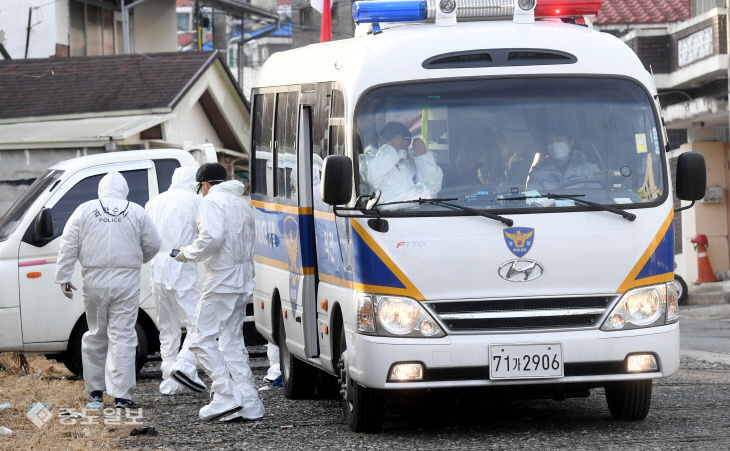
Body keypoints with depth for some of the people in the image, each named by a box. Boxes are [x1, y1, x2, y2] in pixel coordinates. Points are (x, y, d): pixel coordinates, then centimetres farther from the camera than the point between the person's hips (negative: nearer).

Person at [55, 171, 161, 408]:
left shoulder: (84, 210, 4)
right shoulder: (136, 212, 2)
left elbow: (69, 246, 1)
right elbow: (152, 245, 6)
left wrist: (63, 278, 4)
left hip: (94, 281, 2)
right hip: (125, 282, -2)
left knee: (96, 335, 16)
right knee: (122, 336, -2)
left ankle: (95, 389, 23)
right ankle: (121, 394, -7)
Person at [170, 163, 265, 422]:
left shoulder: (212, 201, -8)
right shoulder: (242, 204, 20)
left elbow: (212, 237, -24)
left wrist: (188, 253, -7)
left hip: (222, 281, -9)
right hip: (243, 283, 9)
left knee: (202, 338, -5)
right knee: (233, 342, 12)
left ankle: (226, 397, -13)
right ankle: (249, 405, 7)